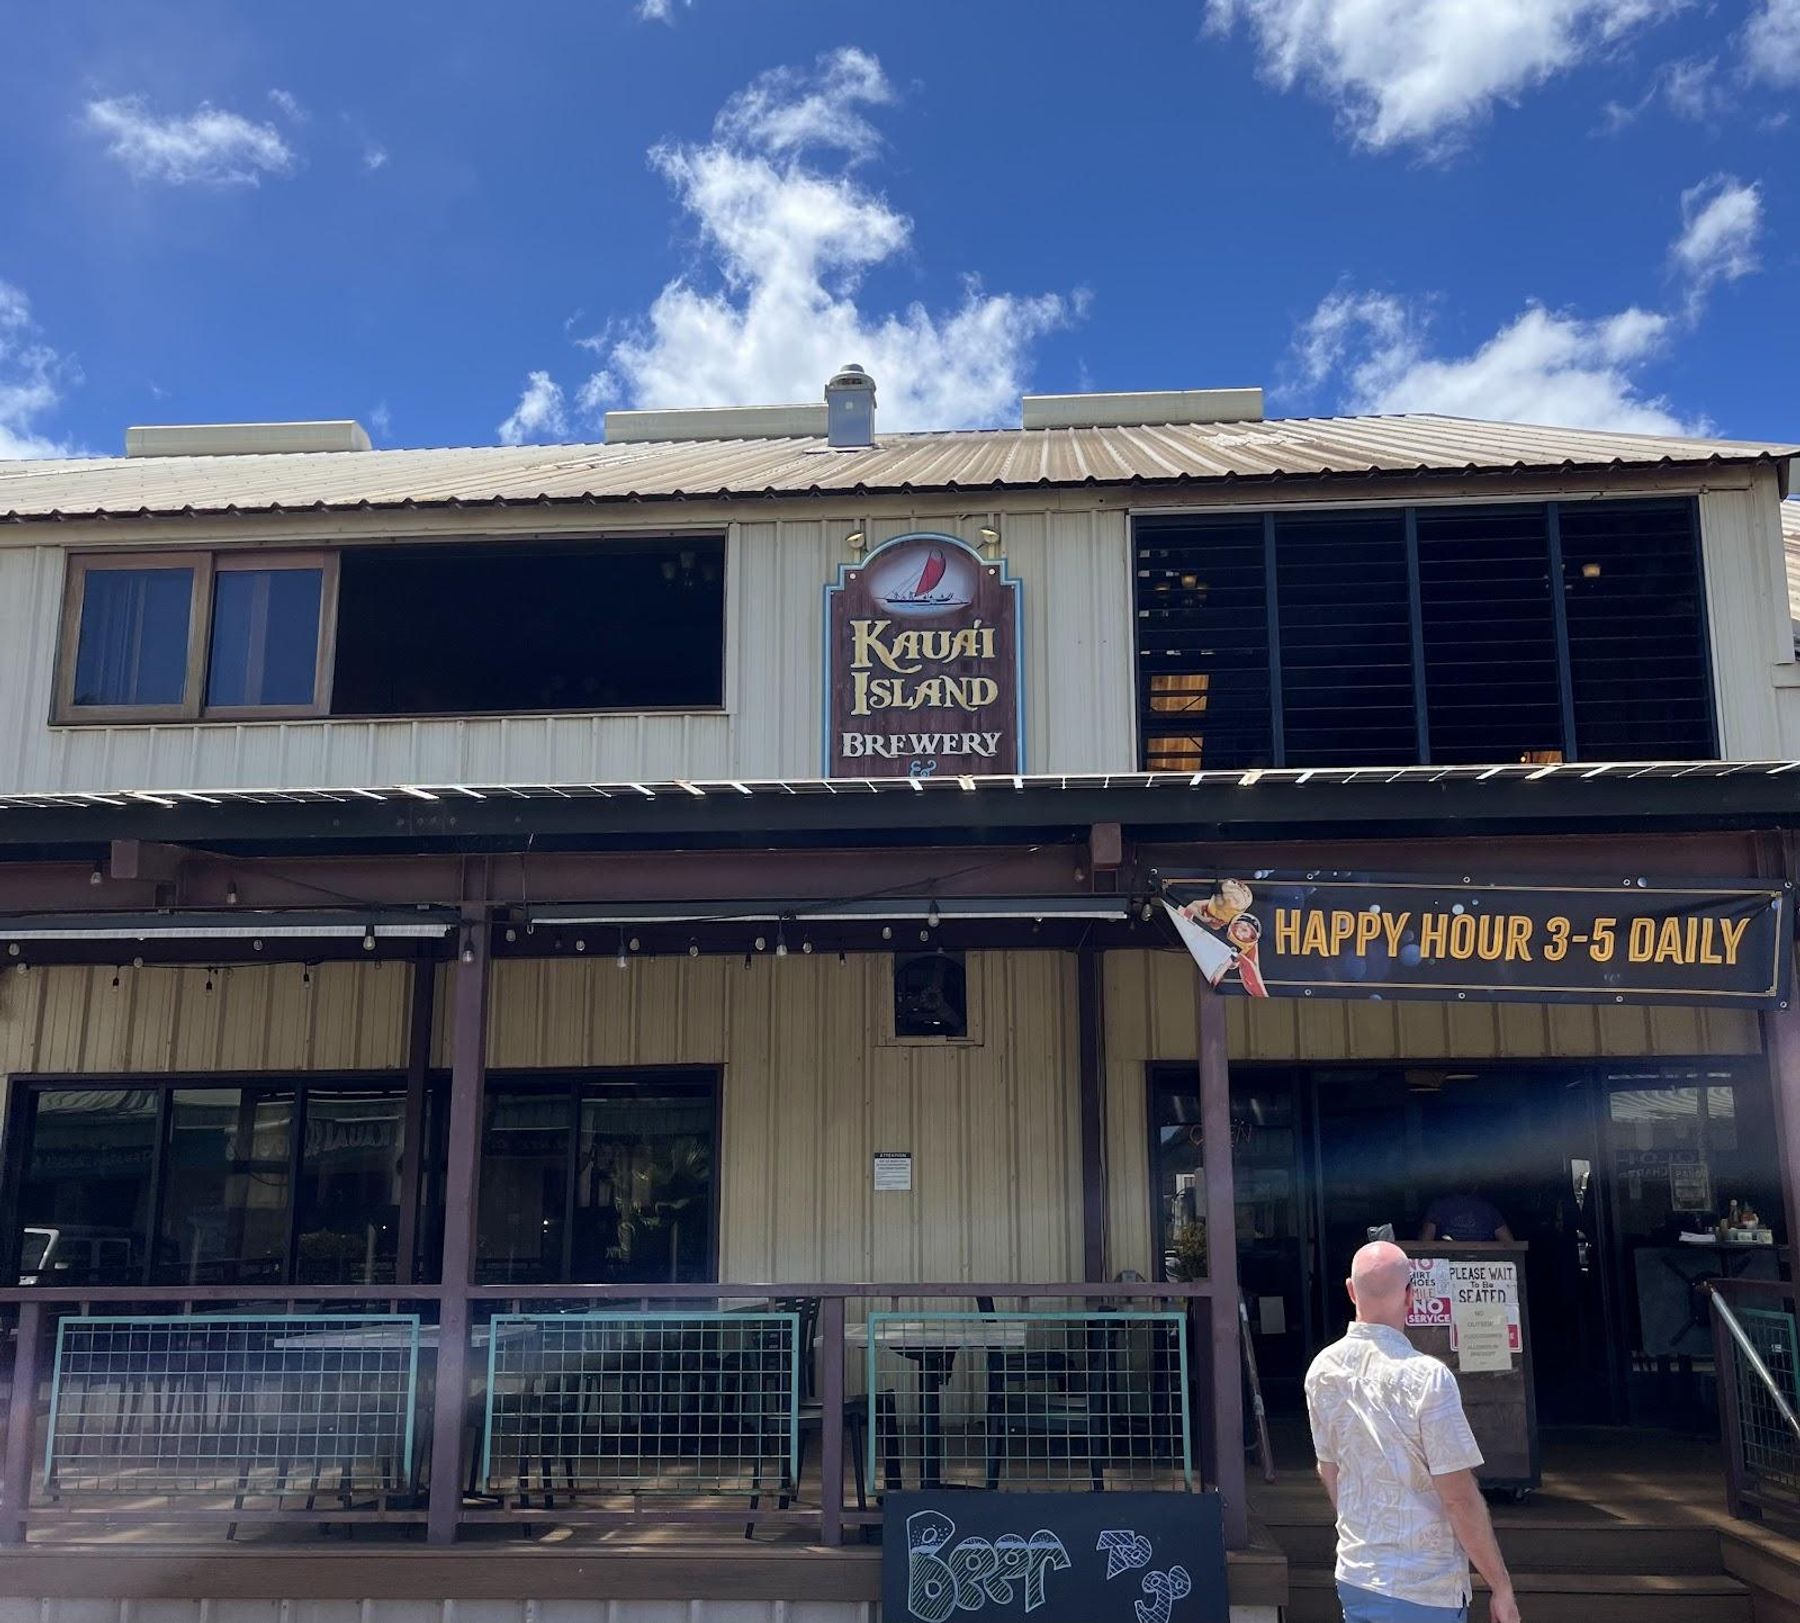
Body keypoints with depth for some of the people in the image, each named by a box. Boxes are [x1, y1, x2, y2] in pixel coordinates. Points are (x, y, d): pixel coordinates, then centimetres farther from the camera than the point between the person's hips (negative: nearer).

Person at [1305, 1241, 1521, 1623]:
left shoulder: (1323, 1370, -1)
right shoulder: (1426, 1377, -20)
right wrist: (1502, 1587, -7)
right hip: (1423, 1591, -6)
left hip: (1353, 1576, 6)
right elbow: (1460, 1498, -18)